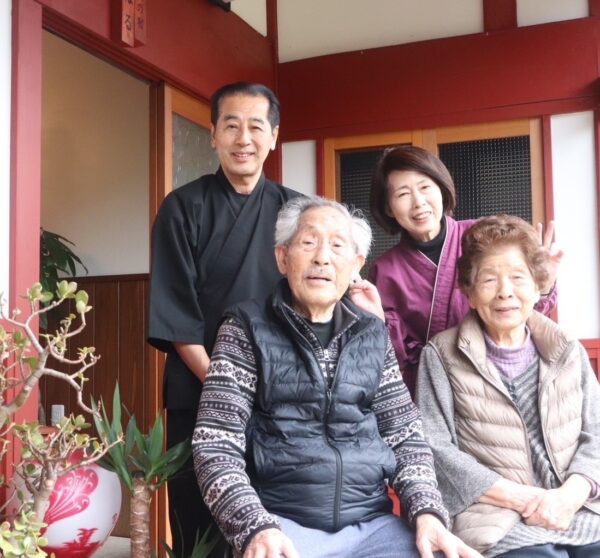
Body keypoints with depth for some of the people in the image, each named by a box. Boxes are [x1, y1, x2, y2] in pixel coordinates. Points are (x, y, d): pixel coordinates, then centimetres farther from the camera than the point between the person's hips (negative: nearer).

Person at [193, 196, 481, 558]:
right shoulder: (247, 329, 2)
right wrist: (256, 527, -19)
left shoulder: (373, 336, 13)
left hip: (373, 524, 4)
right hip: (284, 524, -4)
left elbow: (406, 437, 12)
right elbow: (216, 446, -4)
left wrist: (427, 513, -6)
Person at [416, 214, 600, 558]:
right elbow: (436, 449, -4)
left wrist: (570, 495, -9)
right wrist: (523, 498, -10)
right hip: (499, 524, -4)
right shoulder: (442, 355, 4)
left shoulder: (570, 352, 15)